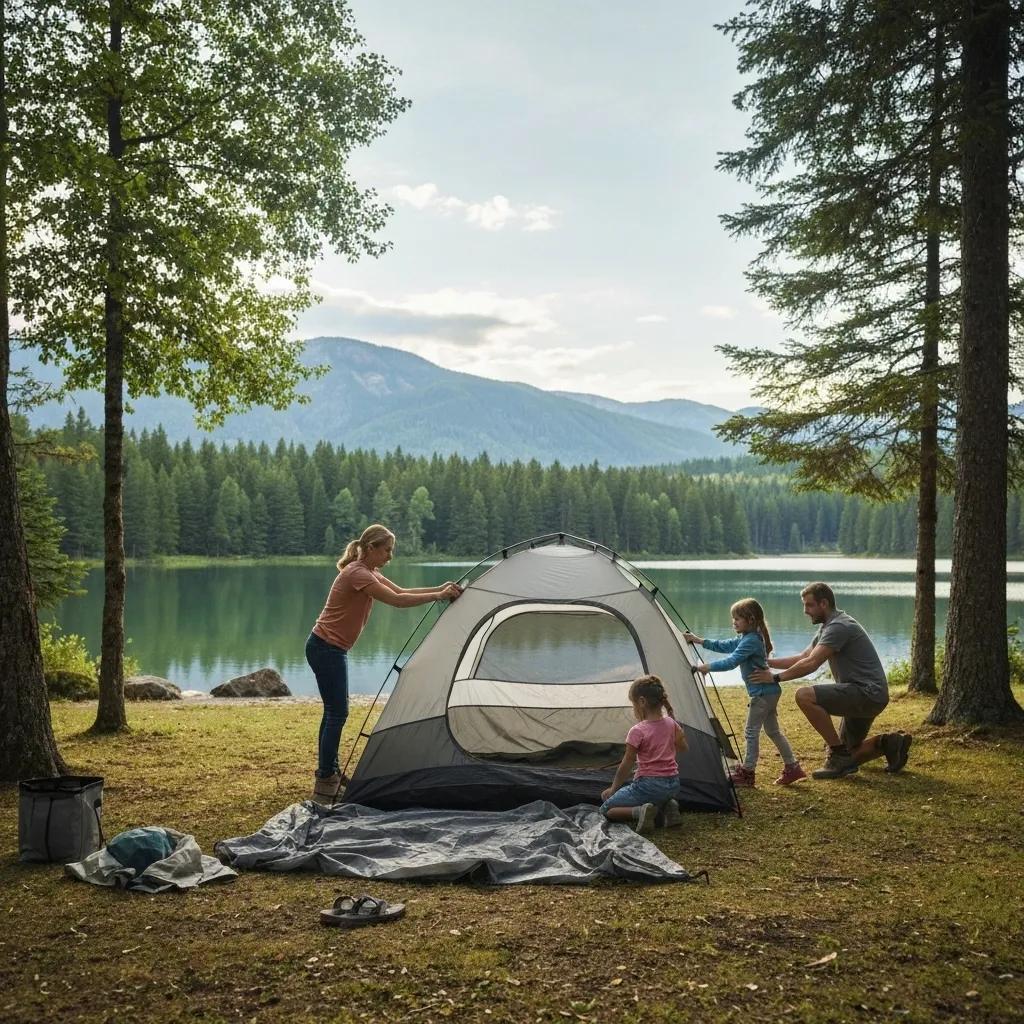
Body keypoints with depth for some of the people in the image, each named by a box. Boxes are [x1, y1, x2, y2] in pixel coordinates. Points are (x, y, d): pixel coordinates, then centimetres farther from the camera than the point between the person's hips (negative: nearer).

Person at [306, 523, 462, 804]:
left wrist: (441, 589, 0)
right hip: (326, 649, -10)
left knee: (334, 710, 17)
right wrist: (439, 595, -20)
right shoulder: (357, 574, -21)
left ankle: (329, 771, 28)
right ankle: (324, 784, -5)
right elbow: (397, 601, -26)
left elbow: (402, 591, 10)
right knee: (337, 713, -9)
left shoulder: (370, 573, 10)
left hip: (331, 649, 10)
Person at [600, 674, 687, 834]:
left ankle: (640, 812, -17)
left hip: (649, 786, -6)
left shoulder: (637, 731, -17)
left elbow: (626, 765, -10)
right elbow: (682, 748, 19)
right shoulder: (671, 724, 0)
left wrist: (613, 789, 2)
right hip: (673, 785, 6)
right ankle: (668, 805, 8)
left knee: (606, 809, 7)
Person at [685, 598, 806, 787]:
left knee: (752, 731, -2)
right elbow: (724, 646, 21)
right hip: (770, 691, 10)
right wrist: (700, 641, 19)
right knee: (773, 730, 16)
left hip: (762, 693, -10)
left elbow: (731, 661, -27)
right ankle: (792, 767, 20)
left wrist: (708, 667, -22)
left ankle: (747, 772, 5)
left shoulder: (750, 641, -19)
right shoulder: (745, 638, 13)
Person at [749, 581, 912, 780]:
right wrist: (767, 662, 10)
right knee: (849, 759, 16)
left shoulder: (839, 626, -17)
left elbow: (811, 664, -24)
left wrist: (775, 677, -18)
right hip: (863, 696, 11)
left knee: (805, 696, -25)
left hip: (869, 693, -11)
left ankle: (839, 754, -17)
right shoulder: (827, 627, 16)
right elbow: (802, 658, 19)